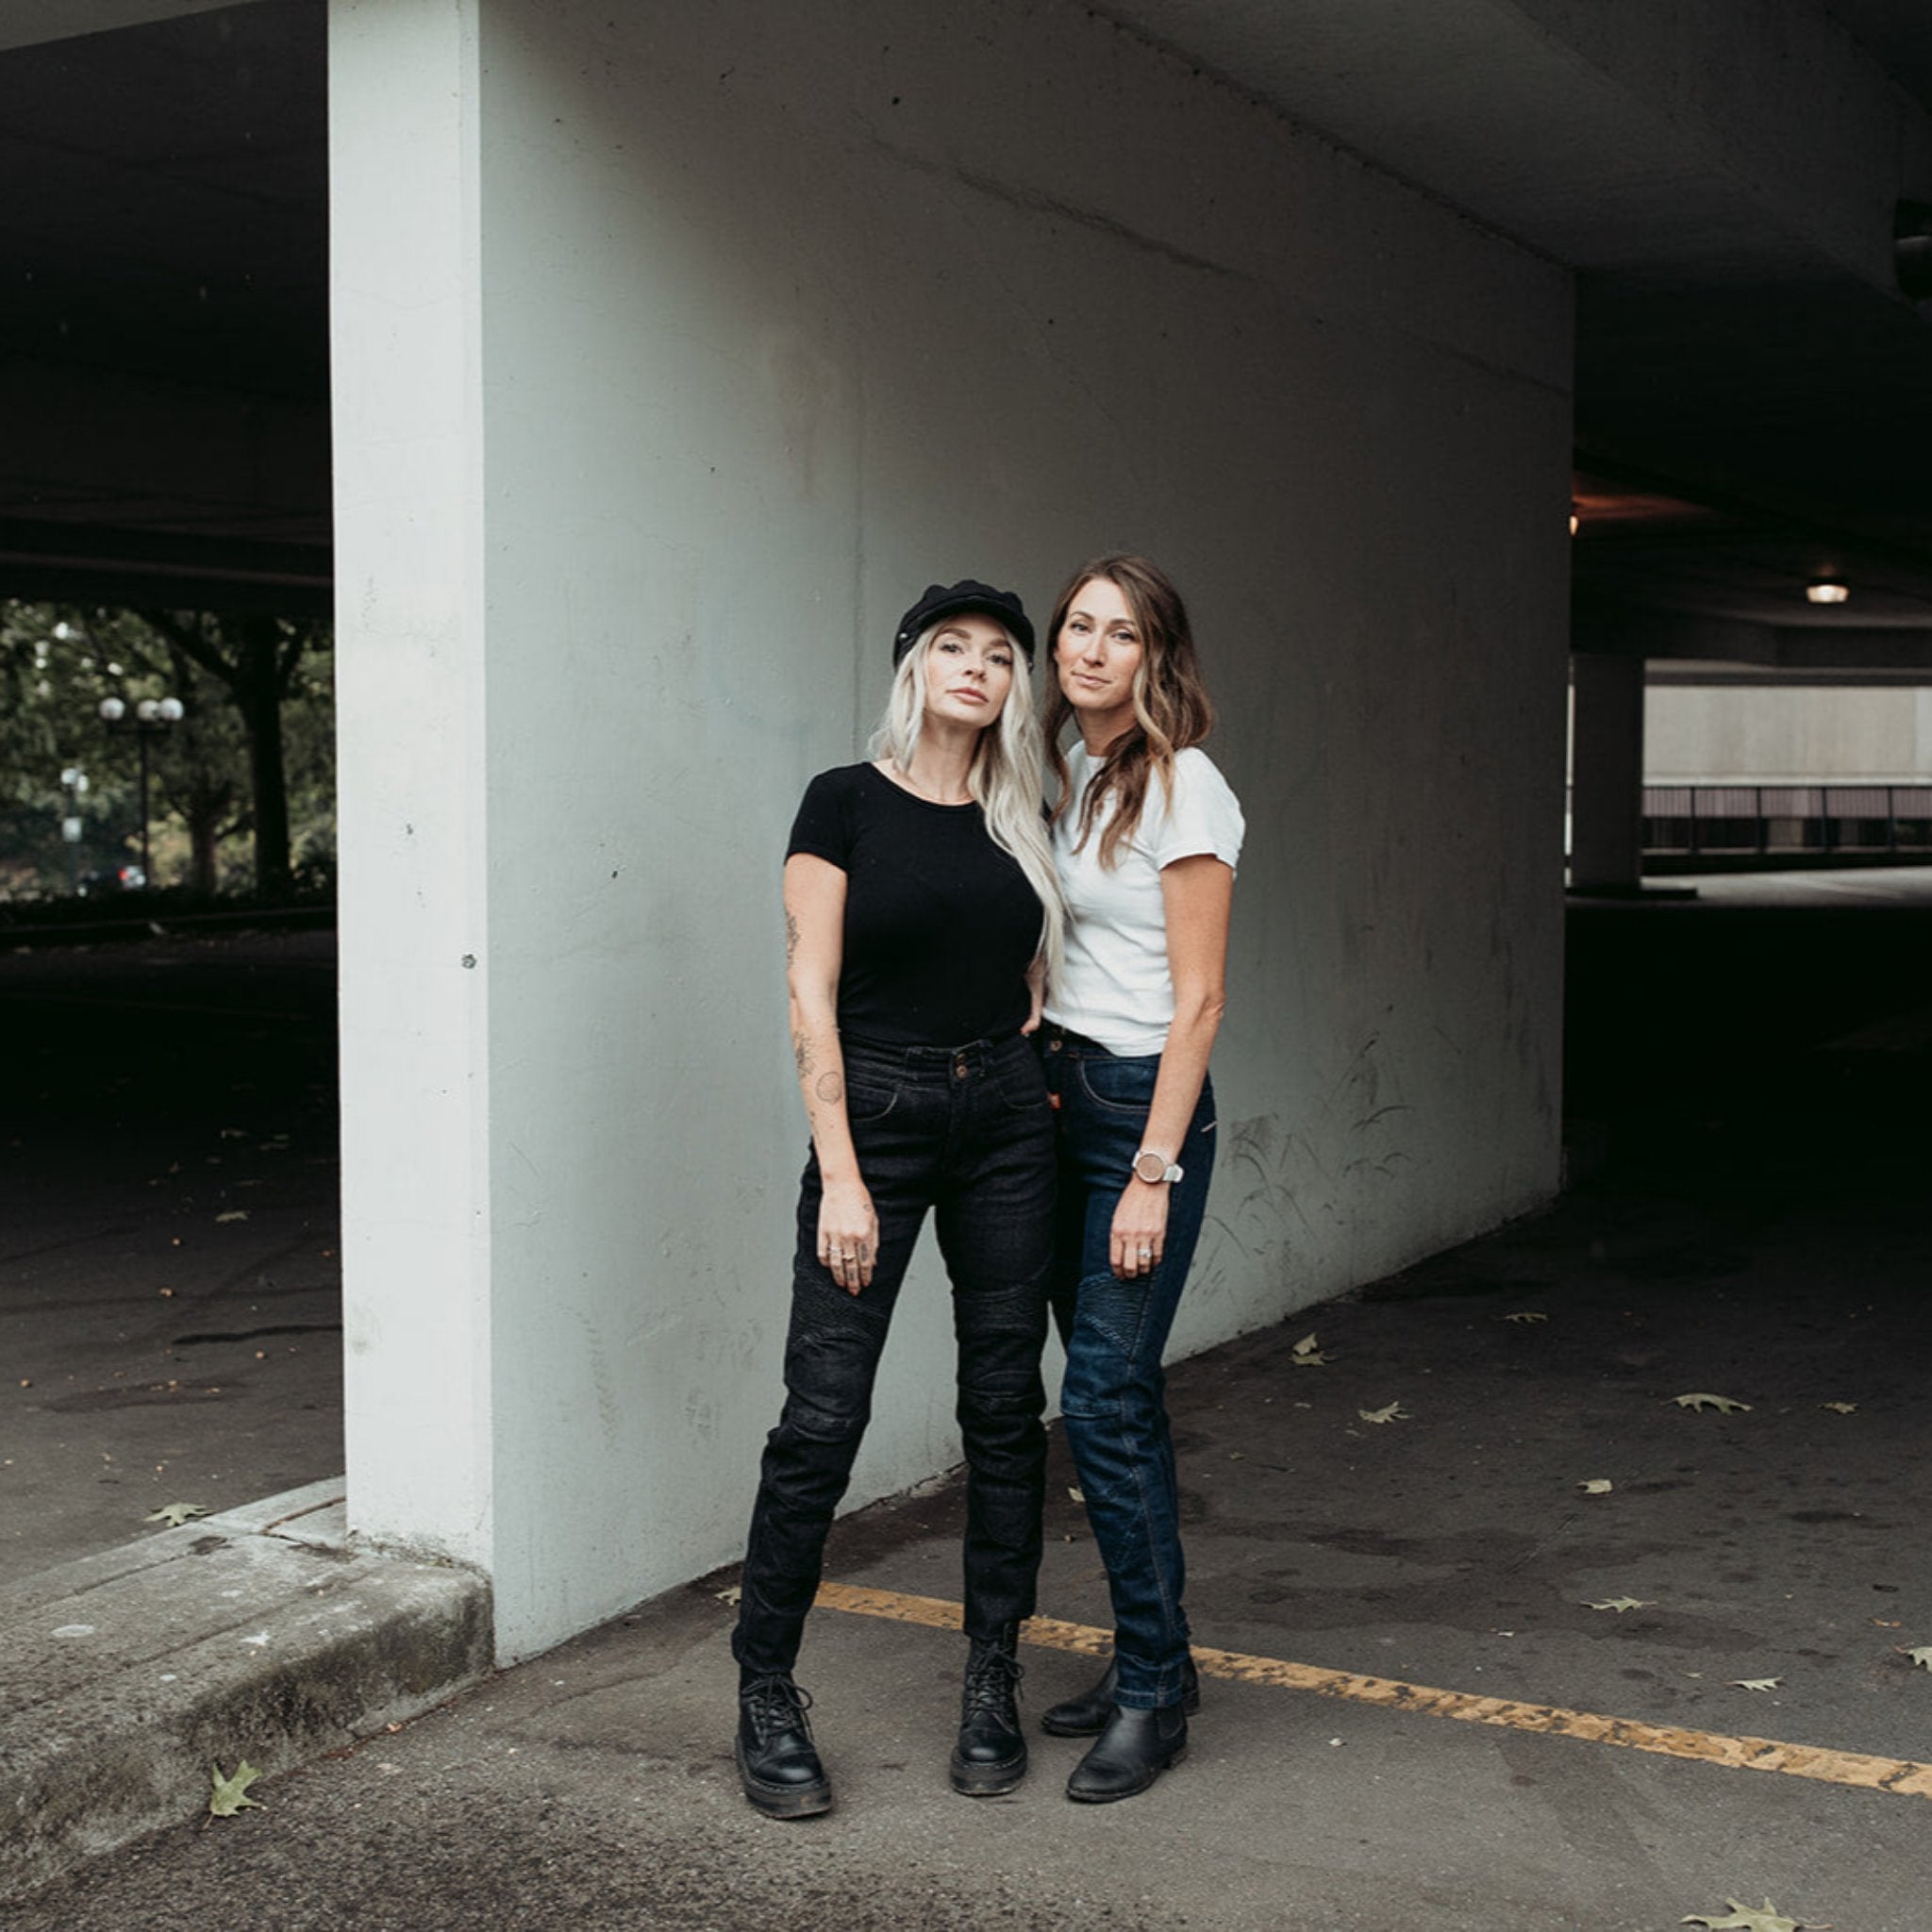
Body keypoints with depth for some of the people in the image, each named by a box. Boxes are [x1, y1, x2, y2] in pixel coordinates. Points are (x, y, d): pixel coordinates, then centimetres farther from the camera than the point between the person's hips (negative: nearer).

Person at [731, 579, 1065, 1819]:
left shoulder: (1021, 822, 10)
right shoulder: (847, 804, -4)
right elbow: (812, 996, -9)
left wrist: (1035, 1036, 0)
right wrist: (841, 1175, -14)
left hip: (1007, 1118, 5)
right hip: (876, 1111, -4)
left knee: (1006, 1406, 7)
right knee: (823, 1415, -6)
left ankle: (993, 1684, 19)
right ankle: (766, 1694, 7)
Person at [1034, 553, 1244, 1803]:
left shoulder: (1180, 788, -11)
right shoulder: (1064, 773, 11)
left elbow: (1198, 1001, -14)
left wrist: (1153, 1173, -17)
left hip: (1145, 1100, -8)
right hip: (1058, 1092, 8)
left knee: (1107, 1398, -8)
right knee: (1114, 1397, 11)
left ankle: (1153, 1694, 4)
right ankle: (1155, 1663, 22)